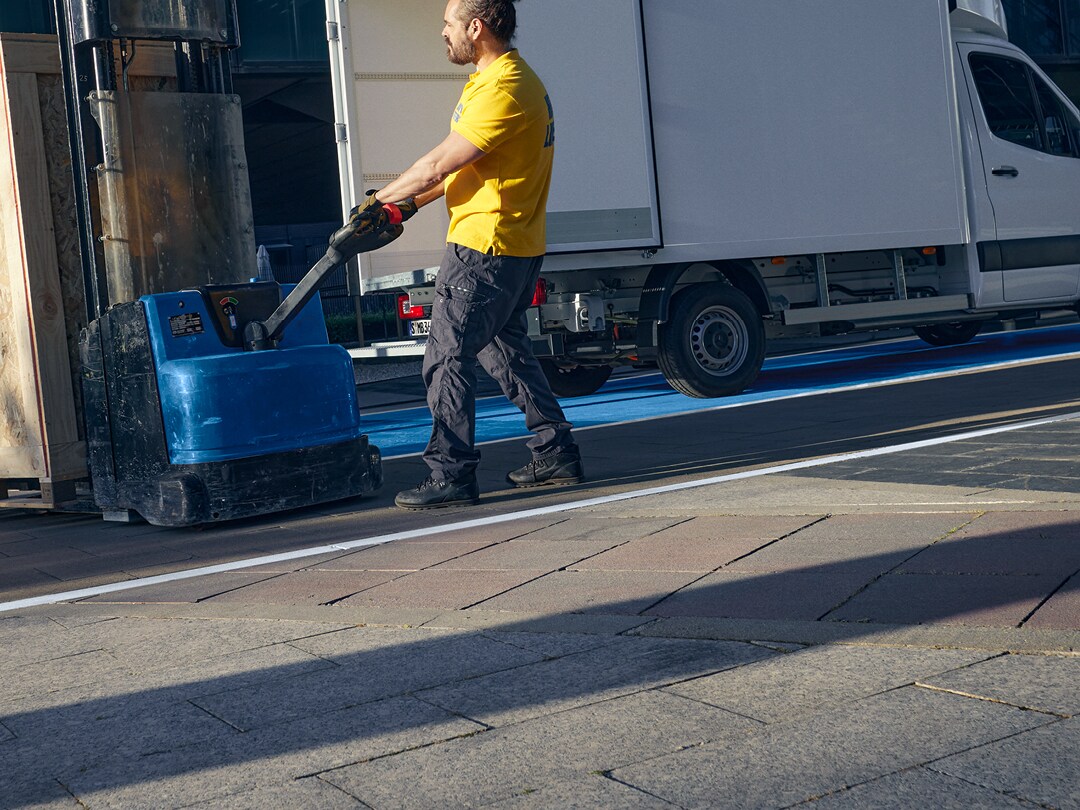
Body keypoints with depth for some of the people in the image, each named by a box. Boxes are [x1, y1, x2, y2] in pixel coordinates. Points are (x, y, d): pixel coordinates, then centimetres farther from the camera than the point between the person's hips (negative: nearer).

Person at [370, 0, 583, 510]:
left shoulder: (502, 90, -19)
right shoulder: (516, 80, 16)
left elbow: (438, 165, -18)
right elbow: (458, 167, 19)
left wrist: (380, 199, -4)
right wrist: (407, 205, 14)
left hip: (484, 246, -11)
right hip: (517, 247, 11)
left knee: (448, 357, -6)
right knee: (505, 349, 19)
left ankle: (452, 476, -3)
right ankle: (556, 455, 24)